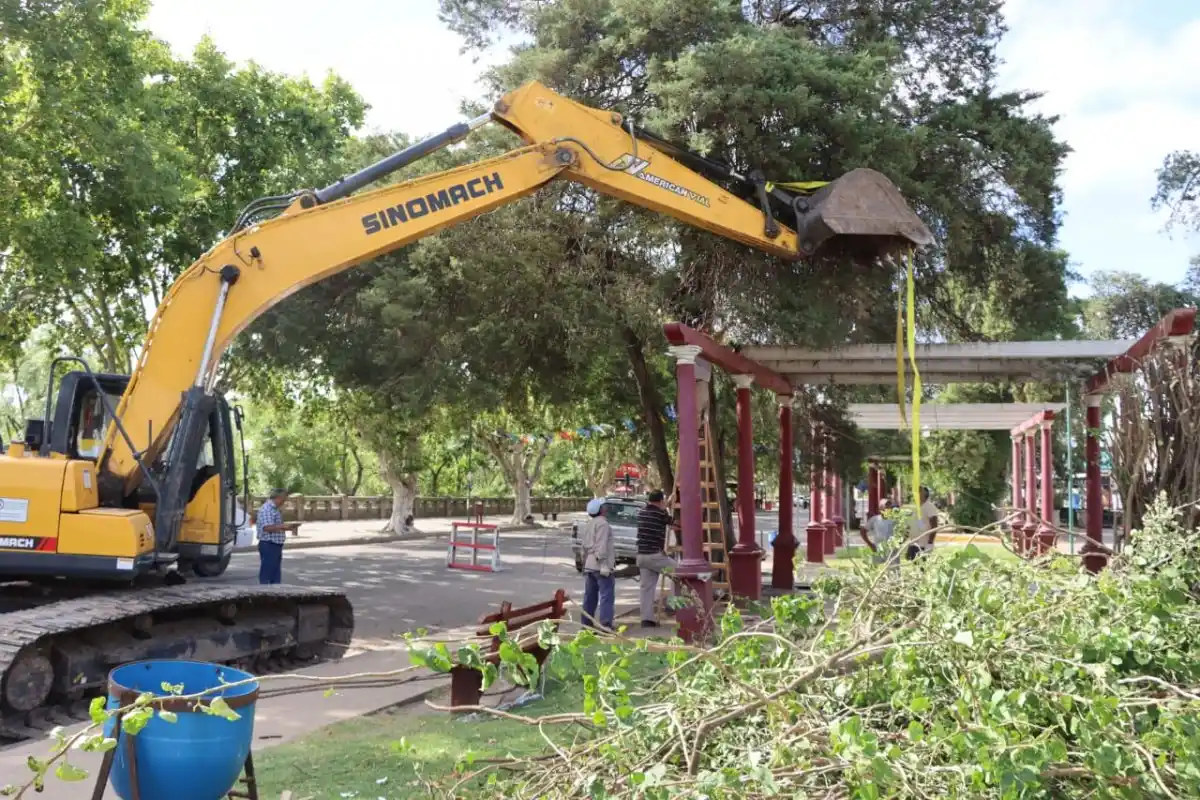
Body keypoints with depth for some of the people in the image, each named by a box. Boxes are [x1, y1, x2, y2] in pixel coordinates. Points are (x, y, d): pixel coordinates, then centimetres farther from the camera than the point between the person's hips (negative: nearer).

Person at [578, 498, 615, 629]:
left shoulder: (587, 525, 18)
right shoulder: (602, 523, -11)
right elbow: (602, 546, -19)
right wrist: (604, 564, -21)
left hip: (589, 564, 9)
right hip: (600, 565, -9)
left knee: (590, 596, 14)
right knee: (606, 595, -9)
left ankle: (587, 623, 17)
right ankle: (605, 624, -15)